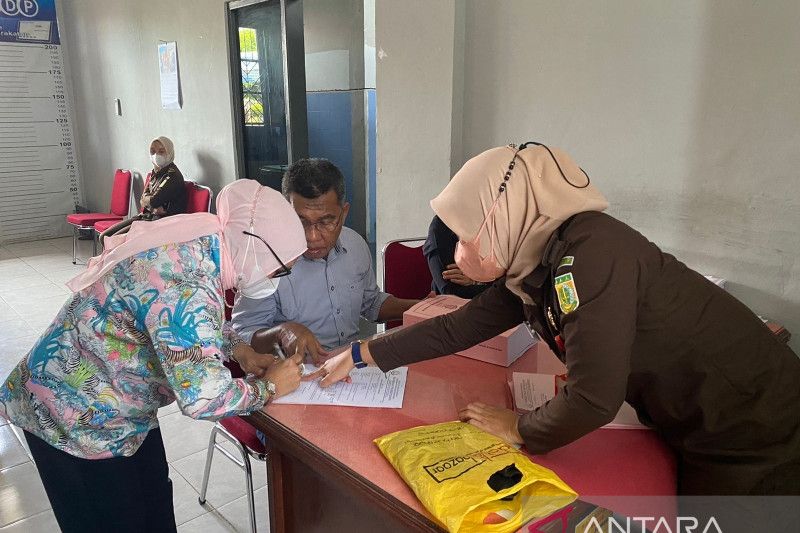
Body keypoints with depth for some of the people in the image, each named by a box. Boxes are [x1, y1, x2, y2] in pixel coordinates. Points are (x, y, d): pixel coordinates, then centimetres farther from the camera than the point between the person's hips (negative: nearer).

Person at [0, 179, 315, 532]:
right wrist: (268, 388, -19)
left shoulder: (198, 239, -7)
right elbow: (205, 397, -37)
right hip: (77, 420, -8)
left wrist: (238, 349, -1)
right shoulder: (186, 281, -36)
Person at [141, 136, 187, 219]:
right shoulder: (155, 172, 11)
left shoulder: (173, 175, -15)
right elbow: (143, 197, 9)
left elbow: (154, 201, -18)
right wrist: (154, 208, -11)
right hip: (148, 216, 8)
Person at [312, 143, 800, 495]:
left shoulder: (591, 252, -31)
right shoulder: (533, 265, -3)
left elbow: (592, 400, -31)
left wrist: (519, 429, -11)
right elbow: (458, 329, 5)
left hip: (757, 442, -7)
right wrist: (360, 355, 9)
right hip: (696, 434, 7)